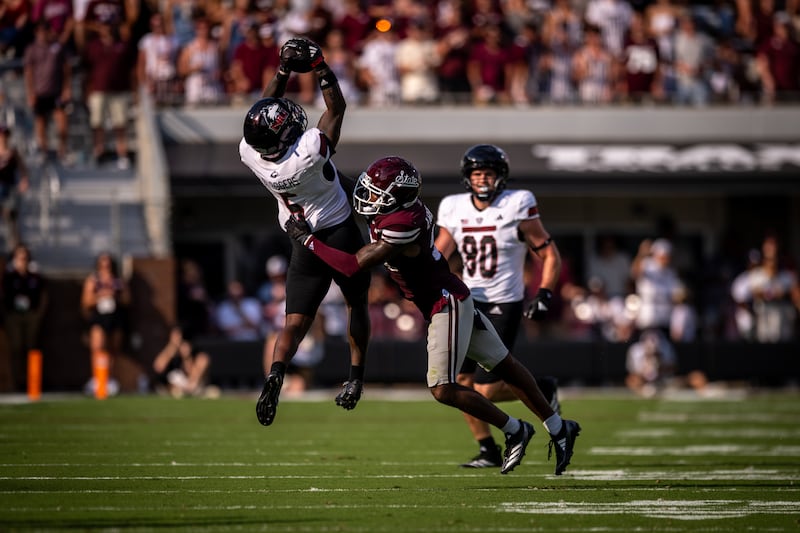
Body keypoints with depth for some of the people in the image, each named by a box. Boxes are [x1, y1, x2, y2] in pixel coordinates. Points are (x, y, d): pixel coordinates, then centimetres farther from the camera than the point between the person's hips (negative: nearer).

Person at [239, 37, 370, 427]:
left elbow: (264, 109, 3)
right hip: (340, 234, -3)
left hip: (303, 245, 3)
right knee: (357, 304, 22)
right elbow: (336, 108, -16)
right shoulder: (309, 152, -30)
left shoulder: (250, 153, -16)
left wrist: (284, 70, 1)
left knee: (296, 322, 4)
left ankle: (275, 373, -22)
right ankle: (355, 377, 27)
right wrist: (318, 66, -12)